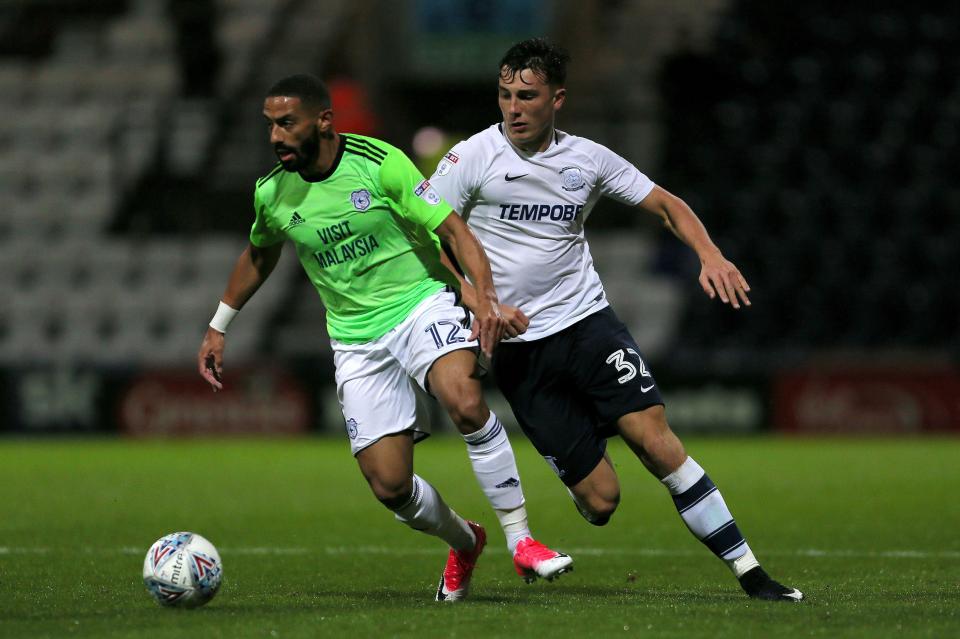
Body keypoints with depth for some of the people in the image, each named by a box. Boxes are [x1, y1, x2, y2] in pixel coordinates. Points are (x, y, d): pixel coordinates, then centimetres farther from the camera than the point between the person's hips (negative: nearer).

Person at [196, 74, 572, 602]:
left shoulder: (379, 163, -13)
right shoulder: (272, 193, 1)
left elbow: (454, 230, -11)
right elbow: (258, 256, 23)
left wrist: (486, 296, -26)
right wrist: (218, 327, 26)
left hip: (421, 303, -4)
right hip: (357, 338, 4)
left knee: (465, 400, -35)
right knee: (389, 485, -6)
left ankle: (520, 539, -22)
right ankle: (463, 542, 27)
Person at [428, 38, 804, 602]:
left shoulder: (587, 158, 5)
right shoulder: (472, 158, -4)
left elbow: (666, 204, 12)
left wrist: (711, 255, -6)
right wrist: (480, 304, -15)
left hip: (587, 321, 2)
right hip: (517, 345, -2)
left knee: (652, 433, -20)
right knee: (600, 501, -9)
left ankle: (749, 571, -14)